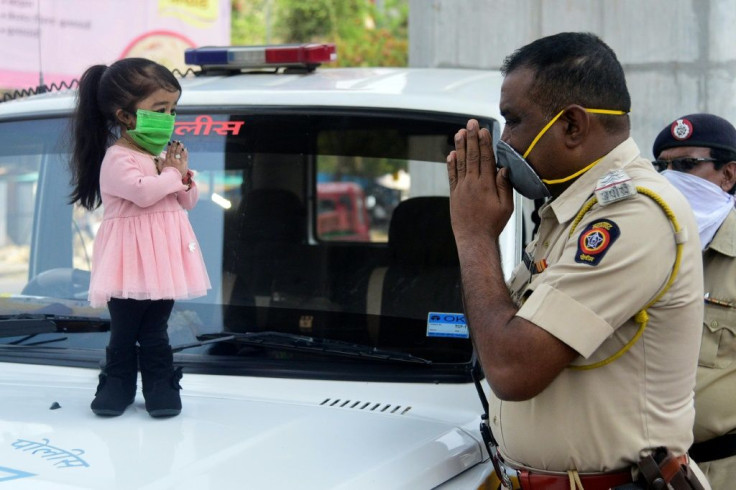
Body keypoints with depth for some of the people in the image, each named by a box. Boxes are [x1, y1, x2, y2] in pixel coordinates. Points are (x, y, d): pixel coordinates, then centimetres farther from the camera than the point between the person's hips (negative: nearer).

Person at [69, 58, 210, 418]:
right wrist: (172, 175, -11)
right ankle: (119, 383, 17)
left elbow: (188, 201, 15)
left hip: (163, 256, 6)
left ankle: (160, 385, 17)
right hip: (131, 260, -6)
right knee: (123, 331, 4)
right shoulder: (117, 159, -13)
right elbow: (142, 192, -29)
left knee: (155, 331, 11)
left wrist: (184, 175, -5)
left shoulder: (165, 154, 12)